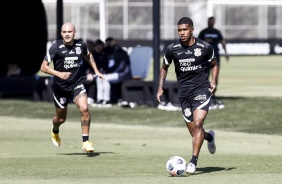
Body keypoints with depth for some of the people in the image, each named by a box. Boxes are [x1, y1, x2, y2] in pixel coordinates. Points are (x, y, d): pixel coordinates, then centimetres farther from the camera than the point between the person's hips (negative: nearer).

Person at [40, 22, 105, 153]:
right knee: (61, 118, 12)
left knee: (84, 109, -24)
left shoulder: (81, 45, -4)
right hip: (60, 87, -1)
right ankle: (55, 131, 50)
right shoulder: (56, 47, -15)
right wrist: (59, 73, -31)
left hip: (77, 85, 1)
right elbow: (44, 67, -17)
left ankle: (86, 142, -16)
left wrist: (96, 71, 16)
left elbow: (88, 56, 21)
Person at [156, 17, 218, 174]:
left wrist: (214, 82, -4)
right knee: (193, 130, 6)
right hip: (184, 92, 3)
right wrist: (160, 88, 4)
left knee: (197, 124, -19)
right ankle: (210, 136, 42)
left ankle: (194, 161, -14)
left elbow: (214, 65, 11)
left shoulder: (205, 47, -6)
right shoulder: (172, 49, -2)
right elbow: (164, 68, 14)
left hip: (202, 89, -3)